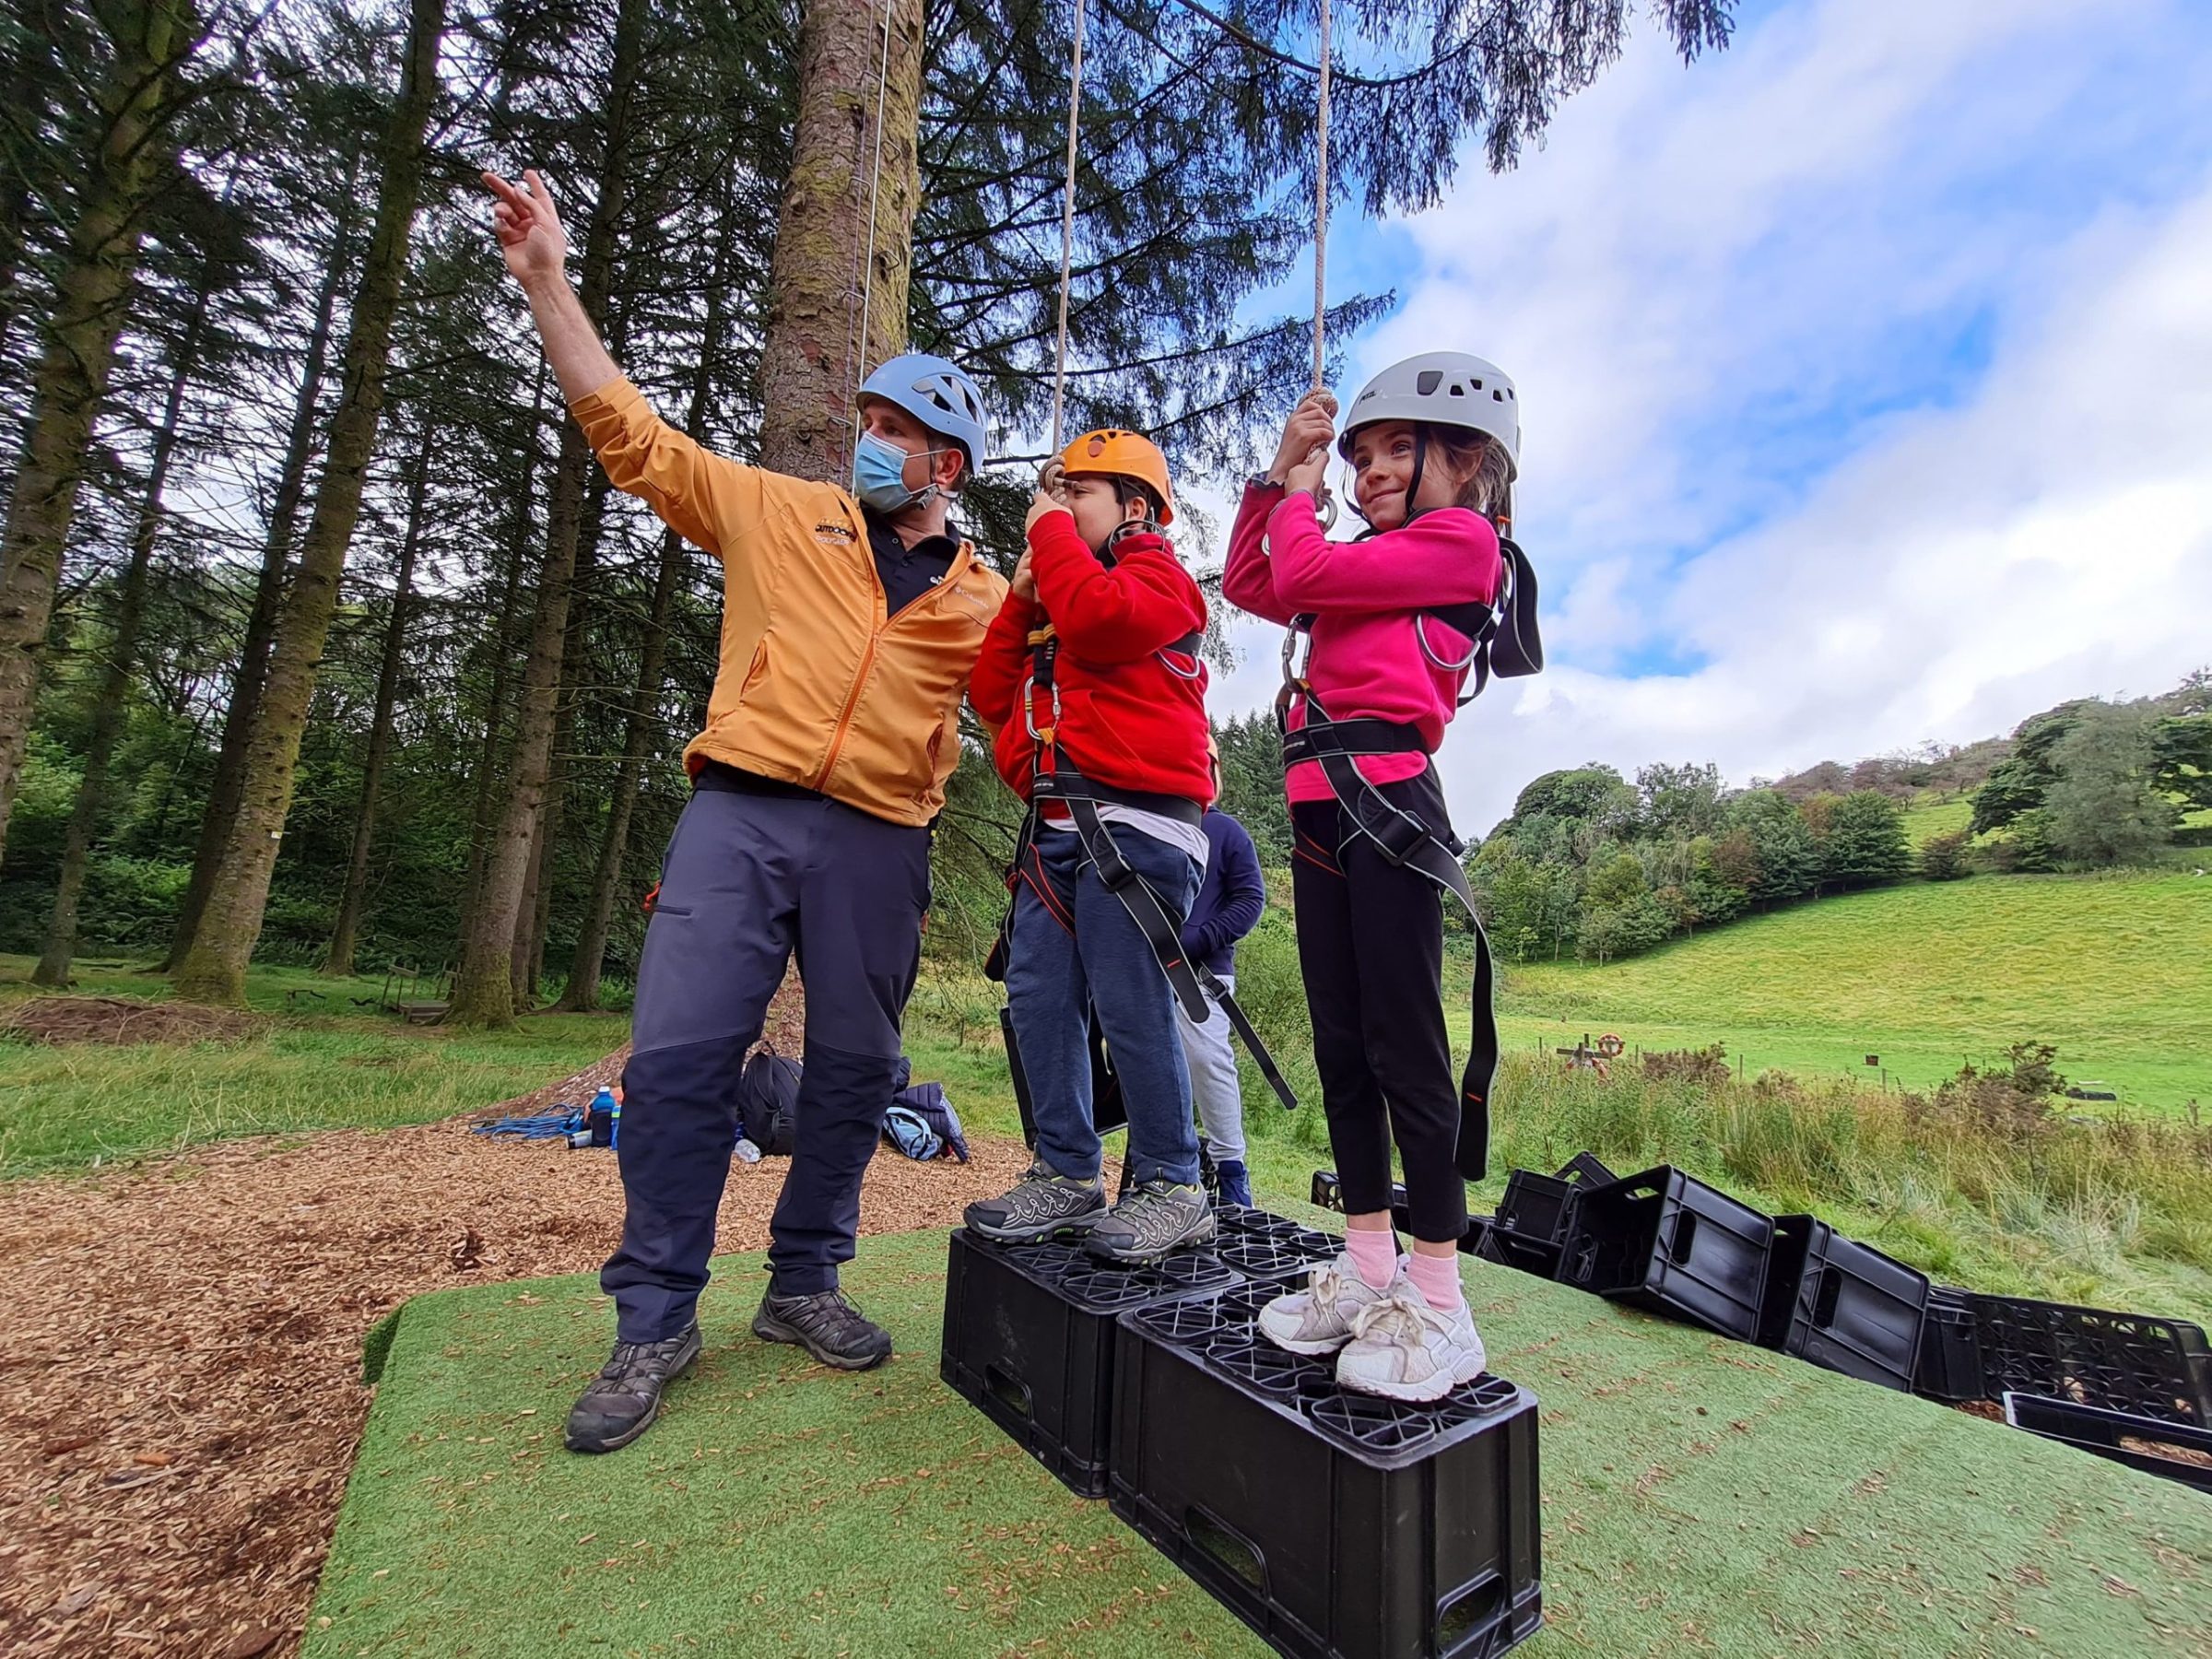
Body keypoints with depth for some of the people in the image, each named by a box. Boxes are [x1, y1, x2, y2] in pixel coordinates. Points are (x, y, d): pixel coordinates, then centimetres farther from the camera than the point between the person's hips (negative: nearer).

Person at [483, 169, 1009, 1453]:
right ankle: (656, 1320, 11)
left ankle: (804, 1286, 26)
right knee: (680, 1053, -7)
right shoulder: (782, 513, 13)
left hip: (880, 843, 1)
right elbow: (631, 431, 14)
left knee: (855, 1069, 6)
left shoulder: (982, 597, 13)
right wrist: (548, 281, 10)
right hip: (742, 813, -1)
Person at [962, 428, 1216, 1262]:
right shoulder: (1056, 588, 28)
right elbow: (994, 696, 19)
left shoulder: (1157, 574, 5)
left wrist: (1052, 532, -3)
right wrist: (1020, 595, 11)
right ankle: (1067, 1174, 18)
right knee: (1037, 998, 6)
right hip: (1055, 827, 8)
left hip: (1133, 822, -8)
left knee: (1129, 1005, -9)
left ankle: (1171, 1186, 5)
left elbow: (1100, 620, -20)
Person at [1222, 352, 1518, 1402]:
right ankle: (1368, 1271, 21)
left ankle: (1439, 1307, 7)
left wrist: (1298, 496, 12)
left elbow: (1302, 574, -8)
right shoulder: (1368, 565, 26)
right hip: (1322, 818, 9)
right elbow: (1248, 584, 26)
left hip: (1388, 806, -9)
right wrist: (1280, 471, 21)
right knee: (1340, 1051, 9)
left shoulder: (1460, 538, 1)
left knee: (1405, 1049, -6)